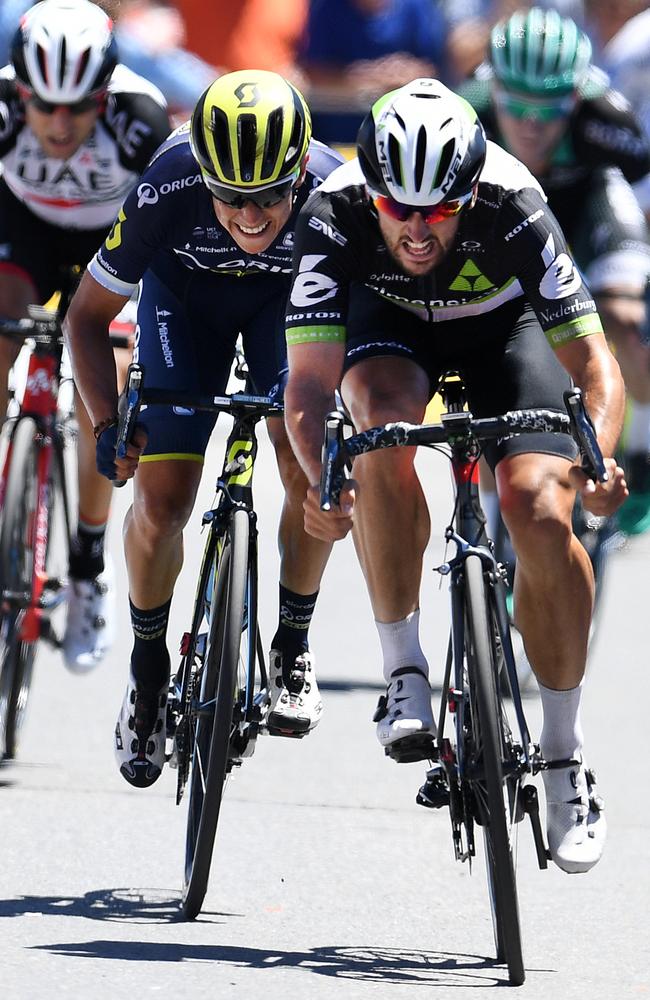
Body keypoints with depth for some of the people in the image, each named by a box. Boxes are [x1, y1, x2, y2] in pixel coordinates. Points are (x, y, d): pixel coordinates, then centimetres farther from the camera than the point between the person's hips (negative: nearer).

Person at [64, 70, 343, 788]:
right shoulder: (168, 190, -38)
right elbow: (88, 316, -23)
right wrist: (107, 424, -34)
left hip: (291, 297, 0)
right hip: (185, 298, 0)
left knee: (311, 468, -21)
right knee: (161, 498, -12)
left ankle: (293, 645, 4)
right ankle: (148, 664, 13)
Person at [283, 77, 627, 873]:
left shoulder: (511, 206, -37)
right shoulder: (336, 212, -35)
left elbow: (592, 360, -37)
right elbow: (308, 381, -39)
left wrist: (599, 457, -56)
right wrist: (320, 482, -58)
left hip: (503, 323, -1)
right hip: (391, 321, 1)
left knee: (541, 515, -20)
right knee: (383, 421, -34)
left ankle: (564, 752, -1)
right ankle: (404, 671, -20)